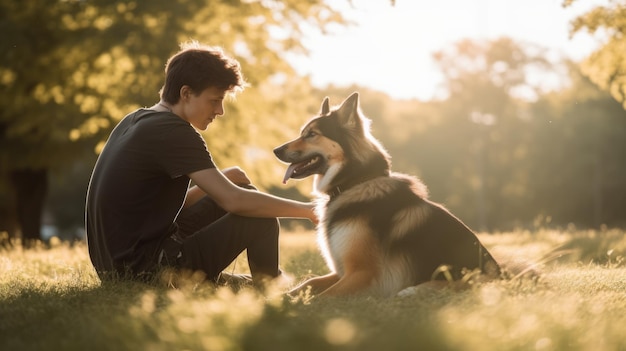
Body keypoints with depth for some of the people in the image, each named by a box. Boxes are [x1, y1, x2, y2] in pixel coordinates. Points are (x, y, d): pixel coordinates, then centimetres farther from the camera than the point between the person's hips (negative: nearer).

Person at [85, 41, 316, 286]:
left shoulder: (135, 122, 11)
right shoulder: (174, 132, -16)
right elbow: (234, 202, -21)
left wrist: (221, 181, 5)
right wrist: (307, 210, -13)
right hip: (143, 272, -10)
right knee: (260, 217, -7)